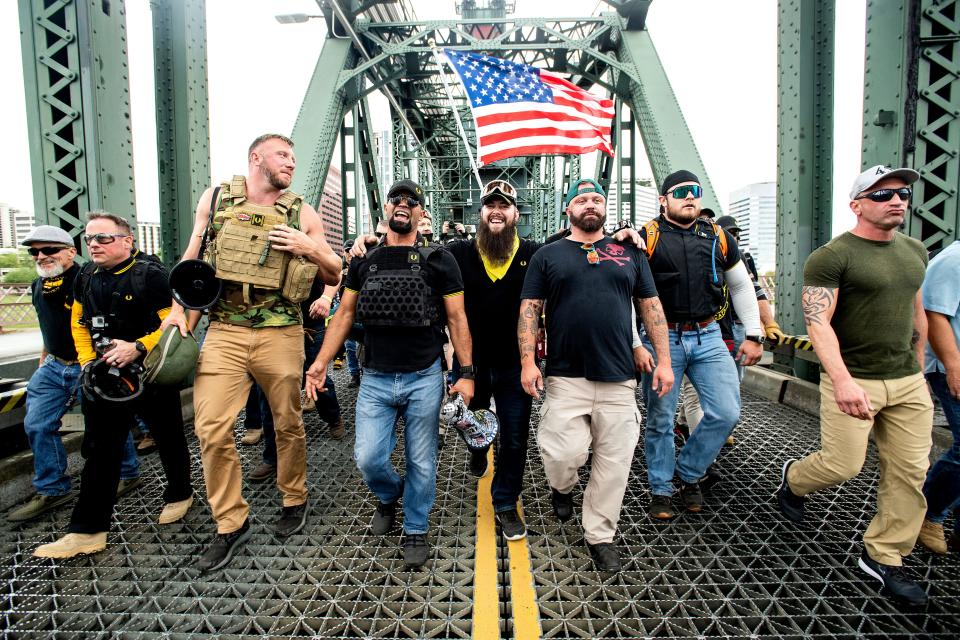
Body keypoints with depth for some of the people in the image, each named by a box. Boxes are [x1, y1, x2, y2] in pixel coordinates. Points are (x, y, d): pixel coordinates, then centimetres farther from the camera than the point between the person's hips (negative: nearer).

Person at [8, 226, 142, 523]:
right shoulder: (38, 286, 8)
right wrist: (42, 364, 23)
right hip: (53, 367, 8)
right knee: (37, 425, 6)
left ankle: (128, 474, 23)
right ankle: (51, 491, 19)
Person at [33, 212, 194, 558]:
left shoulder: (151, 275, -14)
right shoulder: (85, 280, 7)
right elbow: (79, 324, 18)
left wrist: (138, 347, -27)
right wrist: (88, 361, 5)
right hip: (106, 378, 5)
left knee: (169, 440, 12)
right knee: (99, 452, 6)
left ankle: (179, 494, 36)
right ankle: (88, 530, 13)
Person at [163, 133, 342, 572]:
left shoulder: (302, 214, 7)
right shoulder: (215, 199, 9)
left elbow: (334, 275, 9)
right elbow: (192, 258, 15)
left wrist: (310, 248, -9)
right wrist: (178, 308, 5)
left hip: (280, 334, 0)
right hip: (223, 331, 1)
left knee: (288, 423, 9)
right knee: (212, 428, -4)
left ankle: (294, 500, 31)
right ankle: (230, 524, 13)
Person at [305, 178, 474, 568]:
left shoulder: (438, 260, -1)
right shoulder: (363, 261, 8)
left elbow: (457, 318, -1)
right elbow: (345, 314, 10)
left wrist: (466, 373, -6)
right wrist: (321, 362, 2)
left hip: (424, 379, -2)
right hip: (375, 379, 2)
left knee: (421, 462, 7)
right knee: (368, 458, 1)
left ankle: (415, 531, 30)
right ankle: (389, 496, 36)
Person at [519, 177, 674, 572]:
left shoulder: (629, 253, 13)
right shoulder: (547, 256, 7)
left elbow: (651, 306, 13)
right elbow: (529, 309, 2)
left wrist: (663, 359, 6)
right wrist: (528, 361, -8)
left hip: (619, 378, 2)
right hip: (566, 377, -2)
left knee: (614, 461, 5)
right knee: (565, 454, -9)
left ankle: (599, 535, 25)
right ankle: (562, 488, 28)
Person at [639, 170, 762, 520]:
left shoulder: (718, 237, 9)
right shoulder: (647, 238, -3)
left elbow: (742, 287, 16)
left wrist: (754, 335, 12)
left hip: (708, 337, 4)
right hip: (662, 338, -3)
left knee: (726, 413, -1)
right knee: (660, 420, 5)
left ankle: (689, 472, 22)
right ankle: (661, 490, 23)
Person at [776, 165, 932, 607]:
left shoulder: (915, 252, 12)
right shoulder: (832, 256, -11)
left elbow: (917, 315, 22)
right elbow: (818, 323, -19)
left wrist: (919, 370, 21)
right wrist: (842, 380, -29)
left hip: (908, 382, 7)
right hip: (852, 380, -6)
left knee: (909, 472, 6)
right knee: (843, 465, -4)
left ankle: (883, 558, 21)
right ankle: (792, 479, 29)